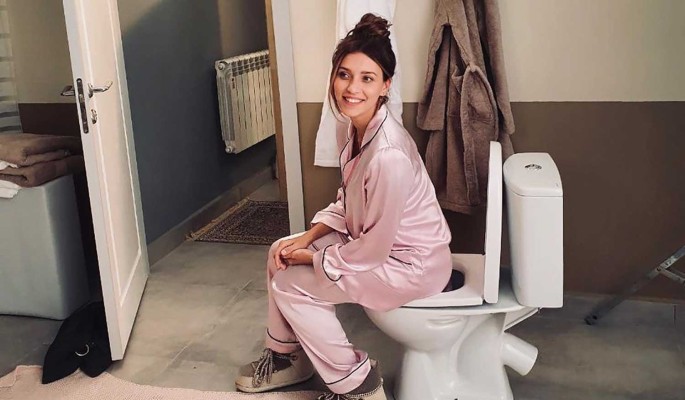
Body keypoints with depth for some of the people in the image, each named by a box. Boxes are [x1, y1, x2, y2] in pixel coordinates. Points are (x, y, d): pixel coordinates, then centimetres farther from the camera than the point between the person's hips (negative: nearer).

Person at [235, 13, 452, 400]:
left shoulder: (388, 155, -33)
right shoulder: (358, 126, -4)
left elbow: (373, 250, -25)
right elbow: (348, 203, 9)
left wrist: (313, 258, -11)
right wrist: (308, 237, -3)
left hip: (413, 265, -9)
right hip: (376, 240, 9)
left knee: (291, 284, -7)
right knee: (281, 253, 8)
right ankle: (285, 355, 27)